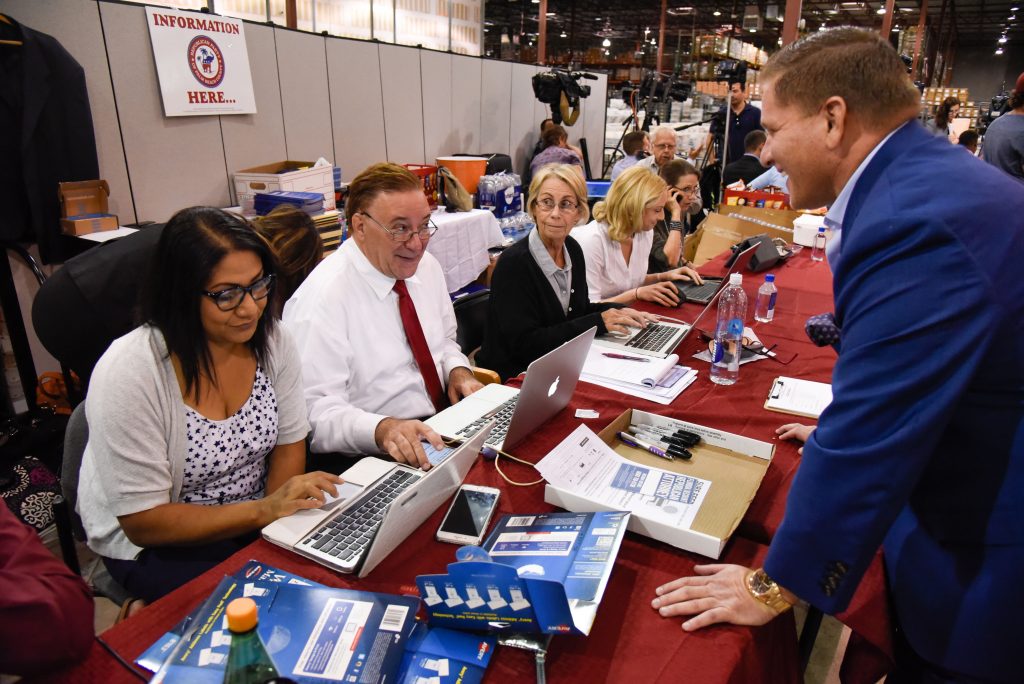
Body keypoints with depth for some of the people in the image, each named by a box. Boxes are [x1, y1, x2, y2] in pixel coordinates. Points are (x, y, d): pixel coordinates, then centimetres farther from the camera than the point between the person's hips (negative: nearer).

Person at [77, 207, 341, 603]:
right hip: (153, 543, -5)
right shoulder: (129, 373, -24)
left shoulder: (269, 340, -9)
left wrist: (280, 510, -16)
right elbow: (143, 521, -19)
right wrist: (263, 511, -27)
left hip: (259, 520, 5)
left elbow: (289, 442, 1)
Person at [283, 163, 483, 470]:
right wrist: (383, 429, -38)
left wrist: (458, 371, -2)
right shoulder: (321, 299, -17)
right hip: (373, 457, -7)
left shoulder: (427, 265, 6)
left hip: (449, 432, 8)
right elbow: (315, 410, -21)